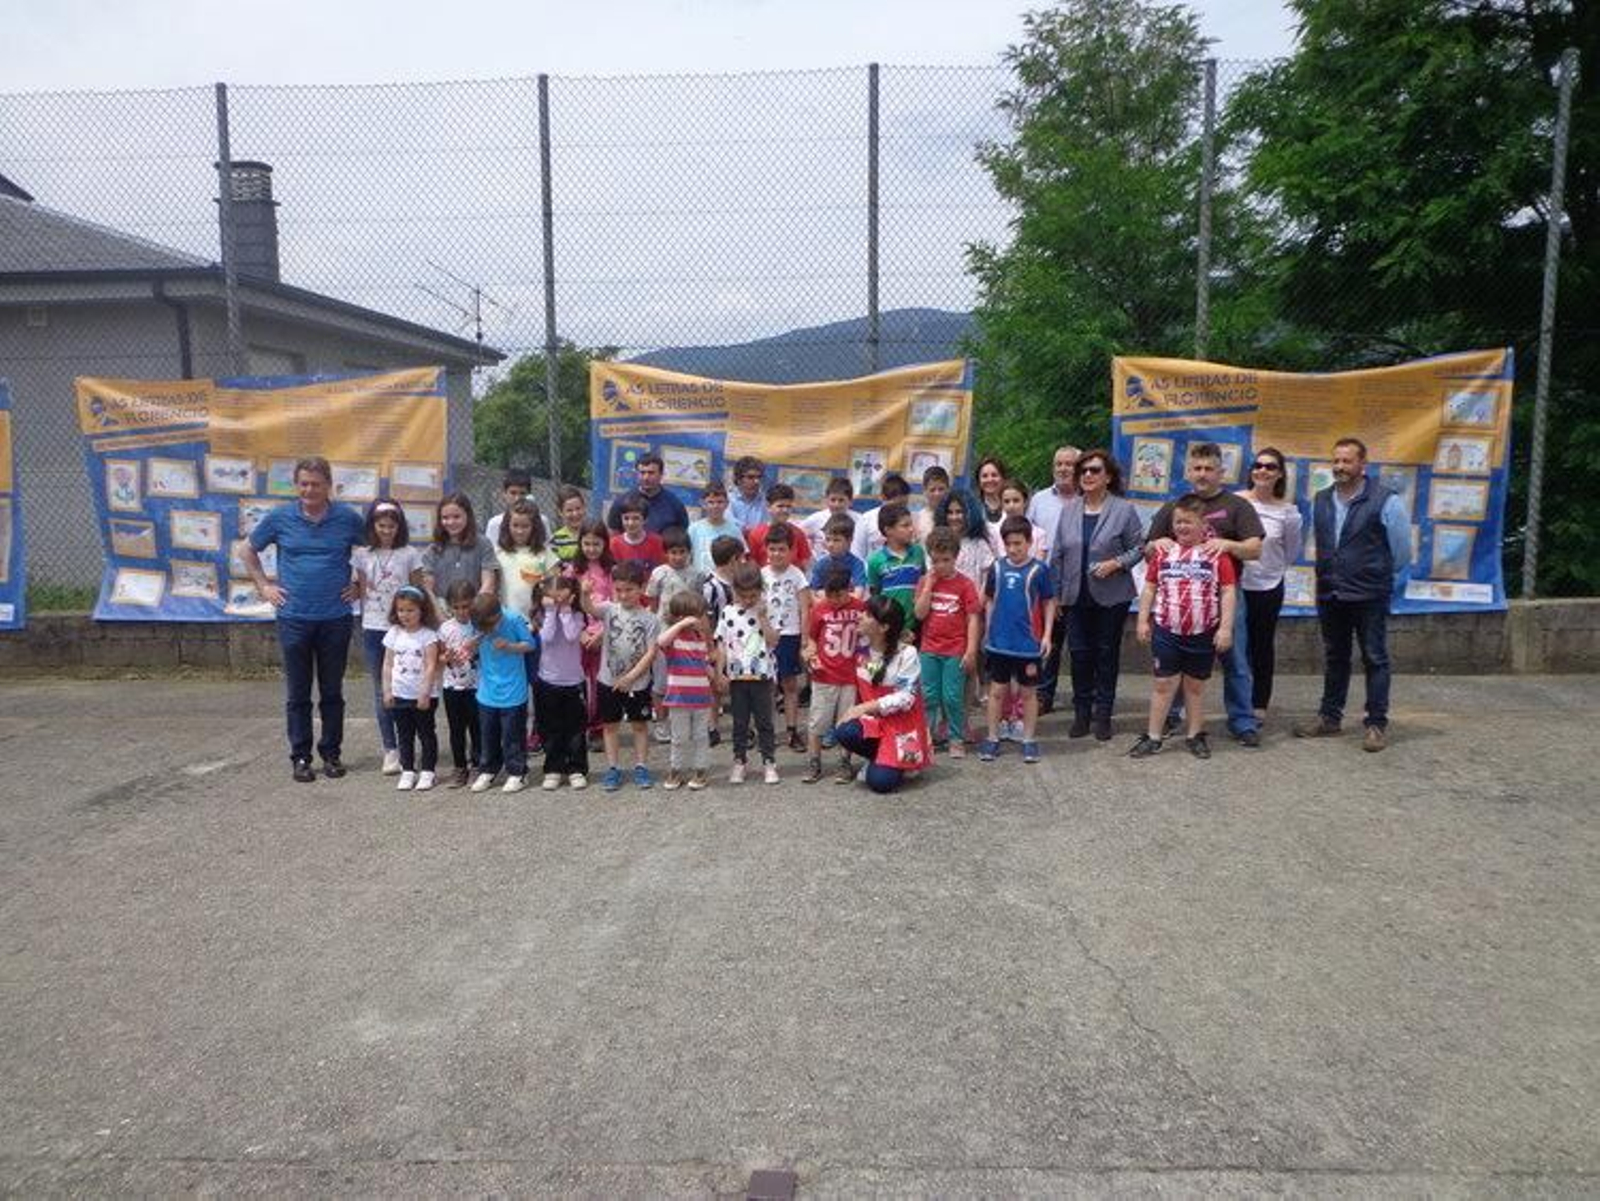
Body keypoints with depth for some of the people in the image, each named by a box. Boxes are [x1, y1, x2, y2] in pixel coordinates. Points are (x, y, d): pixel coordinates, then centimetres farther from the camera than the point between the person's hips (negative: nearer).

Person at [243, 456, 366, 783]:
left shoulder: (348, 519, -1)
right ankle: (300, 757, 16)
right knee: (298, 694, 7)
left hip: (336, 618, 0)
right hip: (294, 618, 0)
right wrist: (263, 586, 6)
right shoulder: (279, 518, 1)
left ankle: (331, 753, 20)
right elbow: (249, 551, 15)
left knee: (332, 692, 9)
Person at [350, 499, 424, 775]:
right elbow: (360, 591, 7)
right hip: (373, 629, 2)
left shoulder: (410, 554, 0)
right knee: (381, 692, 7)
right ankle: (390, 749, 14)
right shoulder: (362, 555, 5)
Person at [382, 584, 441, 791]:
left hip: (423, 696, -4)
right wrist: (387, 690, 2)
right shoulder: (394, 633, 4)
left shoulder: (428, 635, -9)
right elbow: (388, 665, 7)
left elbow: (431, 667, -12)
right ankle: (407, 771, 19)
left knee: (426, 733, 7)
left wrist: (425, 693, -16)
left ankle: (427, 771, 15)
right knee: (404, 735, 10)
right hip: (399, 695, 4)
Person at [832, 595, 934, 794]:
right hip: (872, 719, 5)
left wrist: (864, 707, -20)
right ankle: (880, 757, 2)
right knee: (843, 732, -28)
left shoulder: (906, 654, -16)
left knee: (880, 782, -20)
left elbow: (904, 699, -18)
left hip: (902, 723, -5)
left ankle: (899, 764, 15)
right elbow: (857, 688, 7)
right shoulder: (862, 648, -1)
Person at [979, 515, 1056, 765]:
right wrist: (988, 630, 7)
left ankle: (1028, 740, 20)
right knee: (997, 691, 9)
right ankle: (993, 739, 19)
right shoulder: (998, 568, 1)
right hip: (999, 641, 2)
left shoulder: (1038, 570, -7)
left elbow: (1049, 603, 0)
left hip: (1029, 643, -2)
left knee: (1028, 692, 10)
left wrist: (1047, 635, -4)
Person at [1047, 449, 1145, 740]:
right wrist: (1054, 593, 5)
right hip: (1075, 596, 3)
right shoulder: (1068, 510, 5)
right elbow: (1057, 554, 8)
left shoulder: (1124, 510, -5)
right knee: (1079, 654, 6)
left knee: (1107, 654, 7)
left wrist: (1117, 563, -18)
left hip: (1112, 597, -3)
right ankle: (1081, 713, 17)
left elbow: (1138, 548, -1)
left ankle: (1103, 715, 16)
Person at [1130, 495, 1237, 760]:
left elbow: (1228, 592, -4)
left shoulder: (1217, 552, -3)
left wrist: (1225, 627, -9)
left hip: (1203, 633, -1)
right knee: (1164, 683, 5)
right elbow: (1149, 587, 8)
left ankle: (1195, 735, 25)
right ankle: (1153, 737, 13)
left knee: (1195, 685, 12)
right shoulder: (1163, 550, 4)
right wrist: (1143, 619, 3)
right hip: (1166, 631, 1)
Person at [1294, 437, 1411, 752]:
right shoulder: (1321, 501, 6)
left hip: (1369, 596, -5)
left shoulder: (1385, 501, -10)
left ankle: (1377, 724, 10)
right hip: (1330, 595, 5)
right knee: (1334, 658, 15)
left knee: (1375, 660, 2)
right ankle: (1329, 717, 25)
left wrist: (1382, 579, 9)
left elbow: (1402, 550, -1)